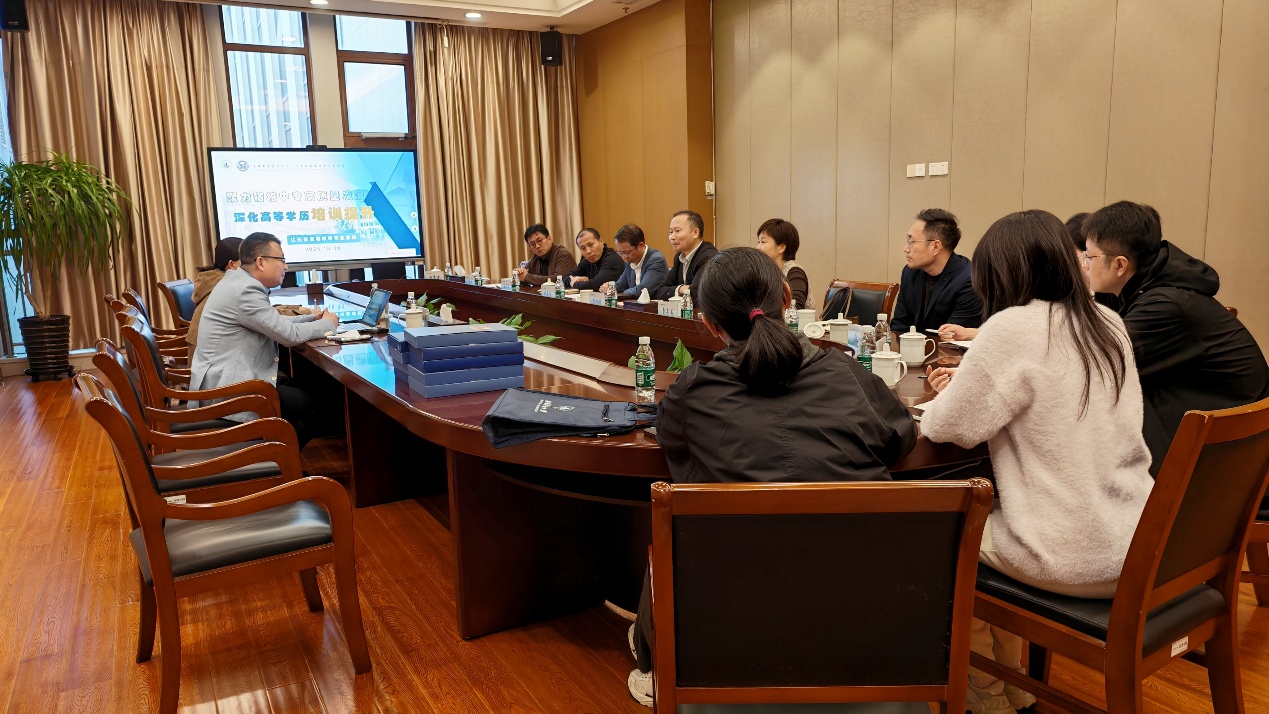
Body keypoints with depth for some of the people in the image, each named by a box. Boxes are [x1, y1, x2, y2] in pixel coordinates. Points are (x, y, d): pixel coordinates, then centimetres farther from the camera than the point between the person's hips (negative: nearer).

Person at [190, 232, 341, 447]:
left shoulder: (240, 283, 11)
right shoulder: (245, 290, -21)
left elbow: (276, 324, 21)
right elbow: (289, 335, -19)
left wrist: (312, 318, 11)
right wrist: (327, 324, -3)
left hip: (223, 381, 10)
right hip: (226, 390, -10)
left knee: (305, 388, 15)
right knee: (314, 403, -5)